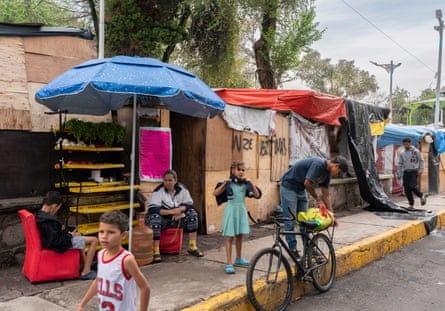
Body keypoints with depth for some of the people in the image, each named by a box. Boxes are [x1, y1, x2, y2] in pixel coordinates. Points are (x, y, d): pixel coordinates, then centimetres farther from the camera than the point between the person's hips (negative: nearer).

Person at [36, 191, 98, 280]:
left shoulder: (39, 215, -2)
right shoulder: (49, 221, -32)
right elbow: (55, 242, -30)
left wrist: (60, 229, 2)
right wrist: (69, 235, -17)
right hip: (60, 246, -10)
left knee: (80, 239, 32)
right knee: (94, 240, -7)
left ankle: (86, 265, 37)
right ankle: (86, 272, -3)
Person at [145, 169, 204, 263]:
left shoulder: (182, 189, 1)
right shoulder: (158, 191, -12)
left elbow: (189, 204, 4)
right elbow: (152, 209, -21)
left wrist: (180, 210, -19)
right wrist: (172, 211, -26)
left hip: (178, 219, 4)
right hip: (163, 219, -4)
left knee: (192, 213, -15)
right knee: (154, 217, -36)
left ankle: (192, 247, -11)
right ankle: (155, 251, -32)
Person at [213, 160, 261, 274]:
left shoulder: (245, 184, 3)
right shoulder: (228, 183, -7)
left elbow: (257, 195, -3)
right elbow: (215, 193, -13)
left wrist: (250, 183, -12)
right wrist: (225, 183, -21)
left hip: (241, 210, 4)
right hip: (231, 210, -4)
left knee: (239, 236, 15)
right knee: (229, 237, -3)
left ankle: (238, 258, 32)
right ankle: (229, 263, -2)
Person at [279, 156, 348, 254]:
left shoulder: (327, 172, 2)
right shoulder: (318, 164, -26)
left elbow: (326, 195, 6)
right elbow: (307, 183, -29)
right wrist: (318, 199, -13)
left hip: (301, 189, 9)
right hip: (289, 187, -9)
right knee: (290, 221, -4)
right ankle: (293, 249, 4)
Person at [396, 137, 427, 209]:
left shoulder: (416, 151, -3)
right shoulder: (402, 153, 7)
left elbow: (421, 161, 1)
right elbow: (399, 164, 13)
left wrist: (421, 170, -6)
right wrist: (399, 173, 9)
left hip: (413, 171, -4)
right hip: (405, 172, 4)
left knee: (412, 186, -18)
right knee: (406, 189, 0)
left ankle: (422, 196, 10)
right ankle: (411, 204, 12)